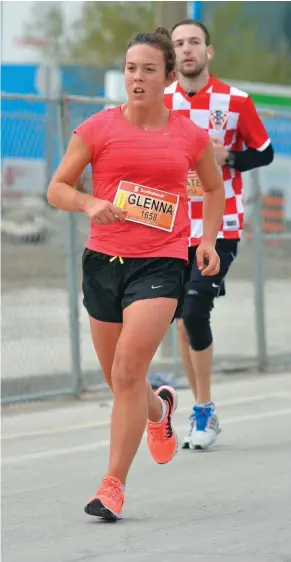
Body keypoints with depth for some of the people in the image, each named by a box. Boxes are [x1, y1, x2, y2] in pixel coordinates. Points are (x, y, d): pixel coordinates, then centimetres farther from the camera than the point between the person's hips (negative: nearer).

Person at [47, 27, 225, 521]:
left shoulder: (190, 136, 3)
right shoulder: (98, 129, 0)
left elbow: (214, 187, 20)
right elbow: (57, 189, 4)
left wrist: (209, 240, 7)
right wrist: (90, 204, -16)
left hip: (161, 263, -2)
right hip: (104, 259, 2)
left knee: (127, 372, -15)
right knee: (117, 379, 13)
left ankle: (113, 483, -7)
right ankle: (159, 408, 49)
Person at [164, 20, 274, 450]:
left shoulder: (235, 101, -4)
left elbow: (264, 152, 2)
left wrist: (225, 158, -13)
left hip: (220, 227, -4)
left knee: (195, 312, -16)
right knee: (184, 320, 5)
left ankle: (204, 411, -3)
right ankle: (202, 412, 17)